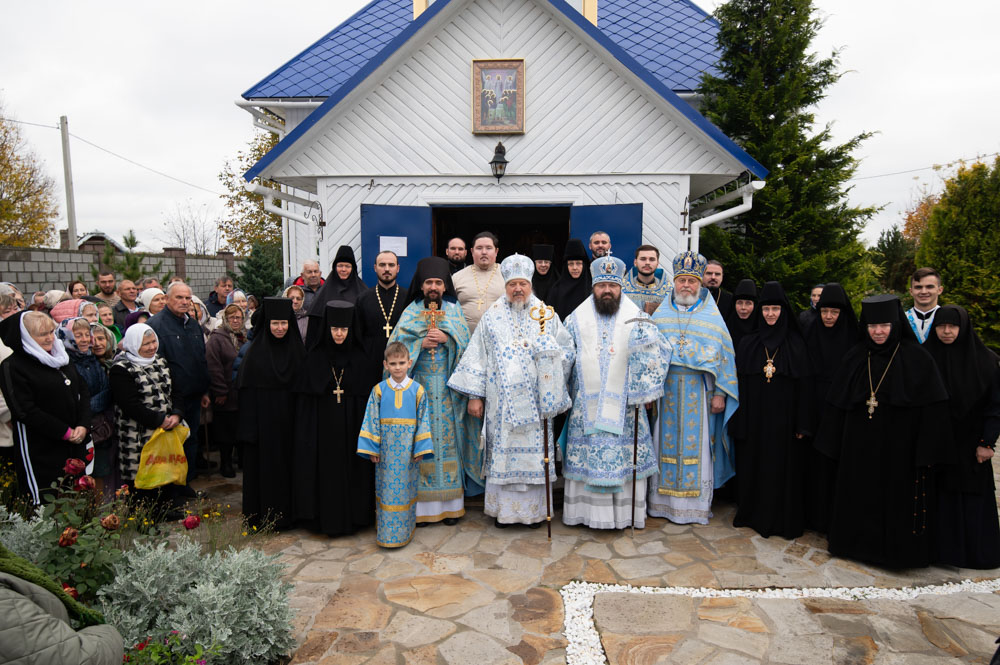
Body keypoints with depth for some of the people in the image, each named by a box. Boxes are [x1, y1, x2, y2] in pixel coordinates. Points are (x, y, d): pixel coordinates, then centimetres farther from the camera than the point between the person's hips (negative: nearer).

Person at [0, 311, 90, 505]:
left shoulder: (61, 357, 12)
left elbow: (82, 392, 11)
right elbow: (25, 411, -15)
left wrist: (83, 425, -4)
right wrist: (65, 432, -14)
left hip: (74, 445, 6)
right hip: (40, 451, -6)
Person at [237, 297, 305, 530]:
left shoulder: (297, 349, 3)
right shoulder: (255, 352, -5)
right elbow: (247, 390, -5)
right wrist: (249, 427, -10)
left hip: (289, 421, 3)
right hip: (264, 421, -2)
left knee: (287, 464, 8)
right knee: (264, 464, 3)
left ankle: (286, 513, 21)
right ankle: (263, 515, 16)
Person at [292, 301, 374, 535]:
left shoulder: (359, 358, 0)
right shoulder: (315, 357, -1)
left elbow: (366, 397, 1)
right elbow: (304, 399, -1)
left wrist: (365, 430, -4)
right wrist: (307, 432, -6)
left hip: (350, 427, 1)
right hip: (323, 427, 0)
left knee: (351, 469, 6)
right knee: (325, 470, 4)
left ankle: (353, 514, 20)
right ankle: (325, 516, 18)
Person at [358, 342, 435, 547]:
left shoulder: (417, 390, -2)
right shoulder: (379, 390, -2)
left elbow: (422, 421, 0)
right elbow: (372, 421, 0)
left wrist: (420, 449, -3)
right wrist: (372, 448, -3)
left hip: (408, 450, 0)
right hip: (386, 449, 0)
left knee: (406, 489, 9)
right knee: (386, 488, 7)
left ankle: (404, 530, 23)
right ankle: (385, 532, 19)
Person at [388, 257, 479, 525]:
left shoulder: (454, 310, 9)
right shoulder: (411, 312, 7)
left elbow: (466, 343, 2)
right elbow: (396, 345, -1)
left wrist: (447, 339, -14)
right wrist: (420, 343, -14)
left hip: (447, 386, 1)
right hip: (419, 385, 0)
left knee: (447, 437, 2)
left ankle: (450, 503, 11)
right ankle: (422, 503, 7)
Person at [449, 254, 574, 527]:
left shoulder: (547, 315, 6)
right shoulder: (492, 316, 5)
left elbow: (567, 350, 9)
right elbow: (477, 357, 4)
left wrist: (548, 354, -12)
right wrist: (475, 395, 0)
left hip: (535, 400, 0)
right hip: (501, 400, 0)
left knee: (534, 450, 3)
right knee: (502, 450, 4)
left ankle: (534, 509, 17)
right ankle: (503, 509, 18)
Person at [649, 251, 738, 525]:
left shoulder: (712, 317, 5)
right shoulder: (661, 315, 9)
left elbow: (724, 355, 2)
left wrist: (720, 393, -4)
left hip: (698, 392, -1)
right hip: (665, 391, 1)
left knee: (696, 445, 2)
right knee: (666, 443, 5)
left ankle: (696, 504, 14)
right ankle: (662, 501, 16)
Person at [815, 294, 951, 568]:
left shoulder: (917, 358, -7)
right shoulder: (855, 357, 3)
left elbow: (933, 409, -10)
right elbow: (838, 403, 6)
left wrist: (927, 452, -14)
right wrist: (835, 443, 4)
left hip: (899, 448, -3)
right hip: (859, 447, 3)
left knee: (897, 501, 6)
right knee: (860, 499, 12)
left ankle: (896, 551, 24)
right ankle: (860, 544, 29)